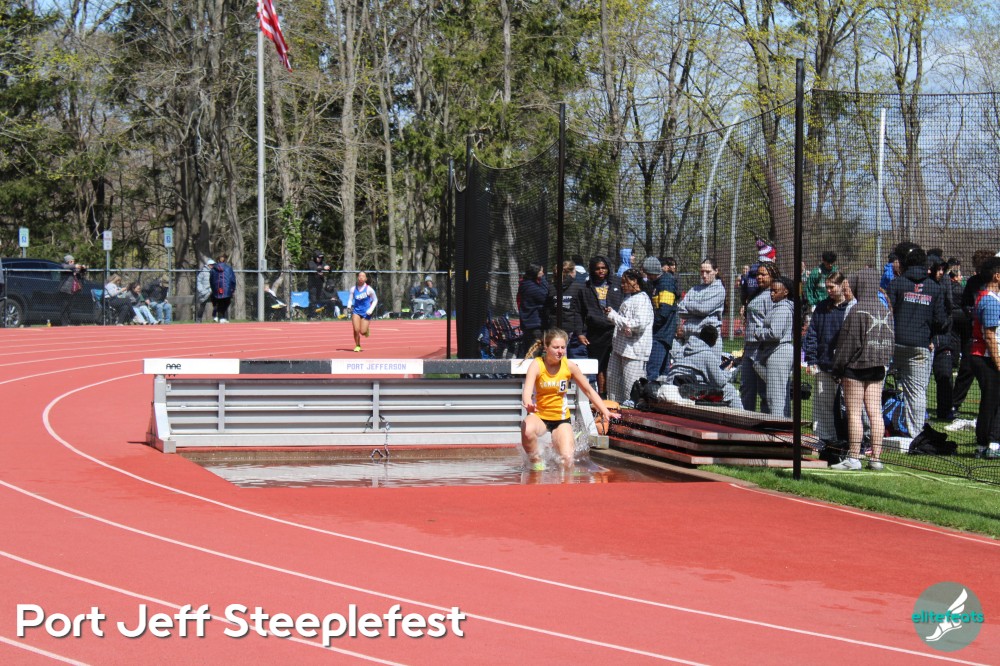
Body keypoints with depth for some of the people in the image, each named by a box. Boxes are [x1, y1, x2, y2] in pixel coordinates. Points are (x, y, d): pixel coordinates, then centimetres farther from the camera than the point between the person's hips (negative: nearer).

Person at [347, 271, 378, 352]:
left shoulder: (369, 289, -9)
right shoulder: (353, 289, -2)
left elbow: (375, 300, 2)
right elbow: (350, 299, 7)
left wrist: (371, 309, -10)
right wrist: (349, 306, -14)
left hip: (366, 312, -2)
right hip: (356, 311, 2)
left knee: (363, 332, -5)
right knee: (356, 330, -10)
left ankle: (367, 330, 33)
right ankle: (357, 346, 12)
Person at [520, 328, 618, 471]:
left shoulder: (569, 366, -7)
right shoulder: (537, 365, -14)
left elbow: (589, 390, 3)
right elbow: (527, 389, -31)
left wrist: (605, 412, -7)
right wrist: (527, 403, -55)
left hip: (561, 418, 2)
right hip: (539, 416, -2)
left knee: (567, 460, -16)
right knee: (527, 431, -38)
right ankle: (536, 462, -9)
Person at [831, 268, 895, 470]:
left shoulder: (857, 310, -13)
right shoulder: (885, 310, 8)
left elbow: (848, 341, -12)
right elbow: (891, 340, 13)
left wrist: (838, 368, -5)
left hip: (856, 365, -7)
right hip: (878, 367, 7)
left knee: (854, 412, -3)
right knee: (875, 411, 5)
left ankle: (854, 457, -4)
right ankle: (876, 457, 4)